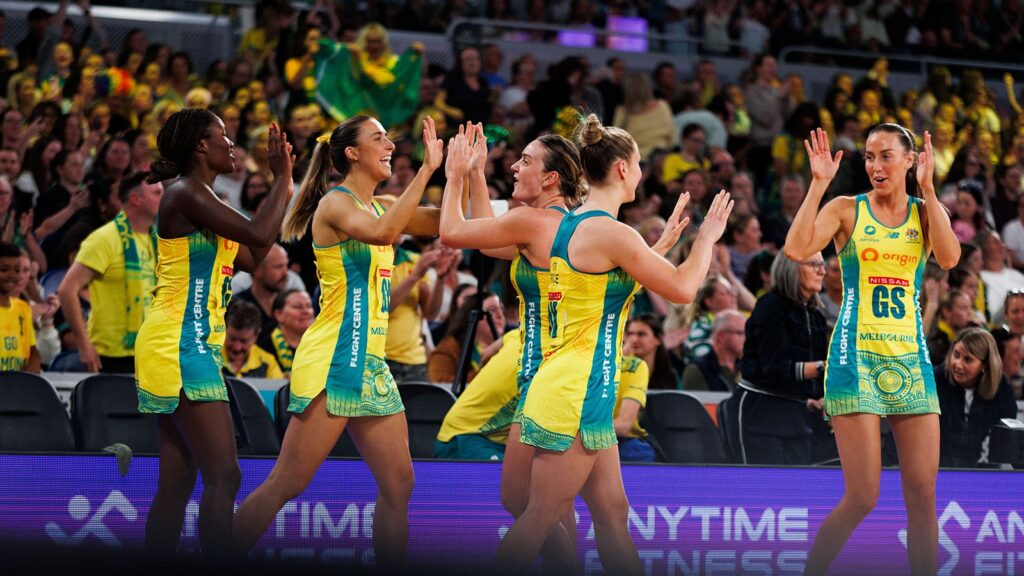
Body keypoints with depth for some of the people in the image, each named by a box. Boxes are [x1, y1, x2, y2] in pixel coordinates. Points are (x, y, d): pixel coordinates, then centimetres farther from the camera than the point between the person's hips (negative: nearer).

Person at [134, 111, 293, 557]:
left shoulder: (197, 197, 18)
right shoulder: (186, 193, -12)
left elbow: (252, 258, 21)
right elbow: (258, 235, -22)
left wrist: (283, 189, 20)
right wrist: (283, 180, -8)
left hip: (190, 346, 10)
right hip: (181, 345, -10)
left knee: (177, 482, 9)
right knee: (224, 476, -14)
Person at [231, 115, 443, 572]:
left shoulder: (382, 206, 16)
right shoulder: (335, 204, -8)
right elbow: (382, 232, -28)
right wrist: (426, 170, -26)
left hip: (373, 363, 8)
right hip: (333, 359, -8)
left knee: (398, 485, 4)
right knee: (287, 484, -9)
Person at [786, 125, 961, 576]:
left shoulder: (926, 213, 9)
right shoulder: (847, 210, 1)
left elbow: (949, 258, -12)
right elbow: (797, 249, -15)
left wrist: (927, 188, -13)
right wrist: (819, 183, -15)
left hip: (911, 359, 4)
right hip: (856, 357, -3)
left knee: (923, 495, 0)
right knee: (862, 497, -9)